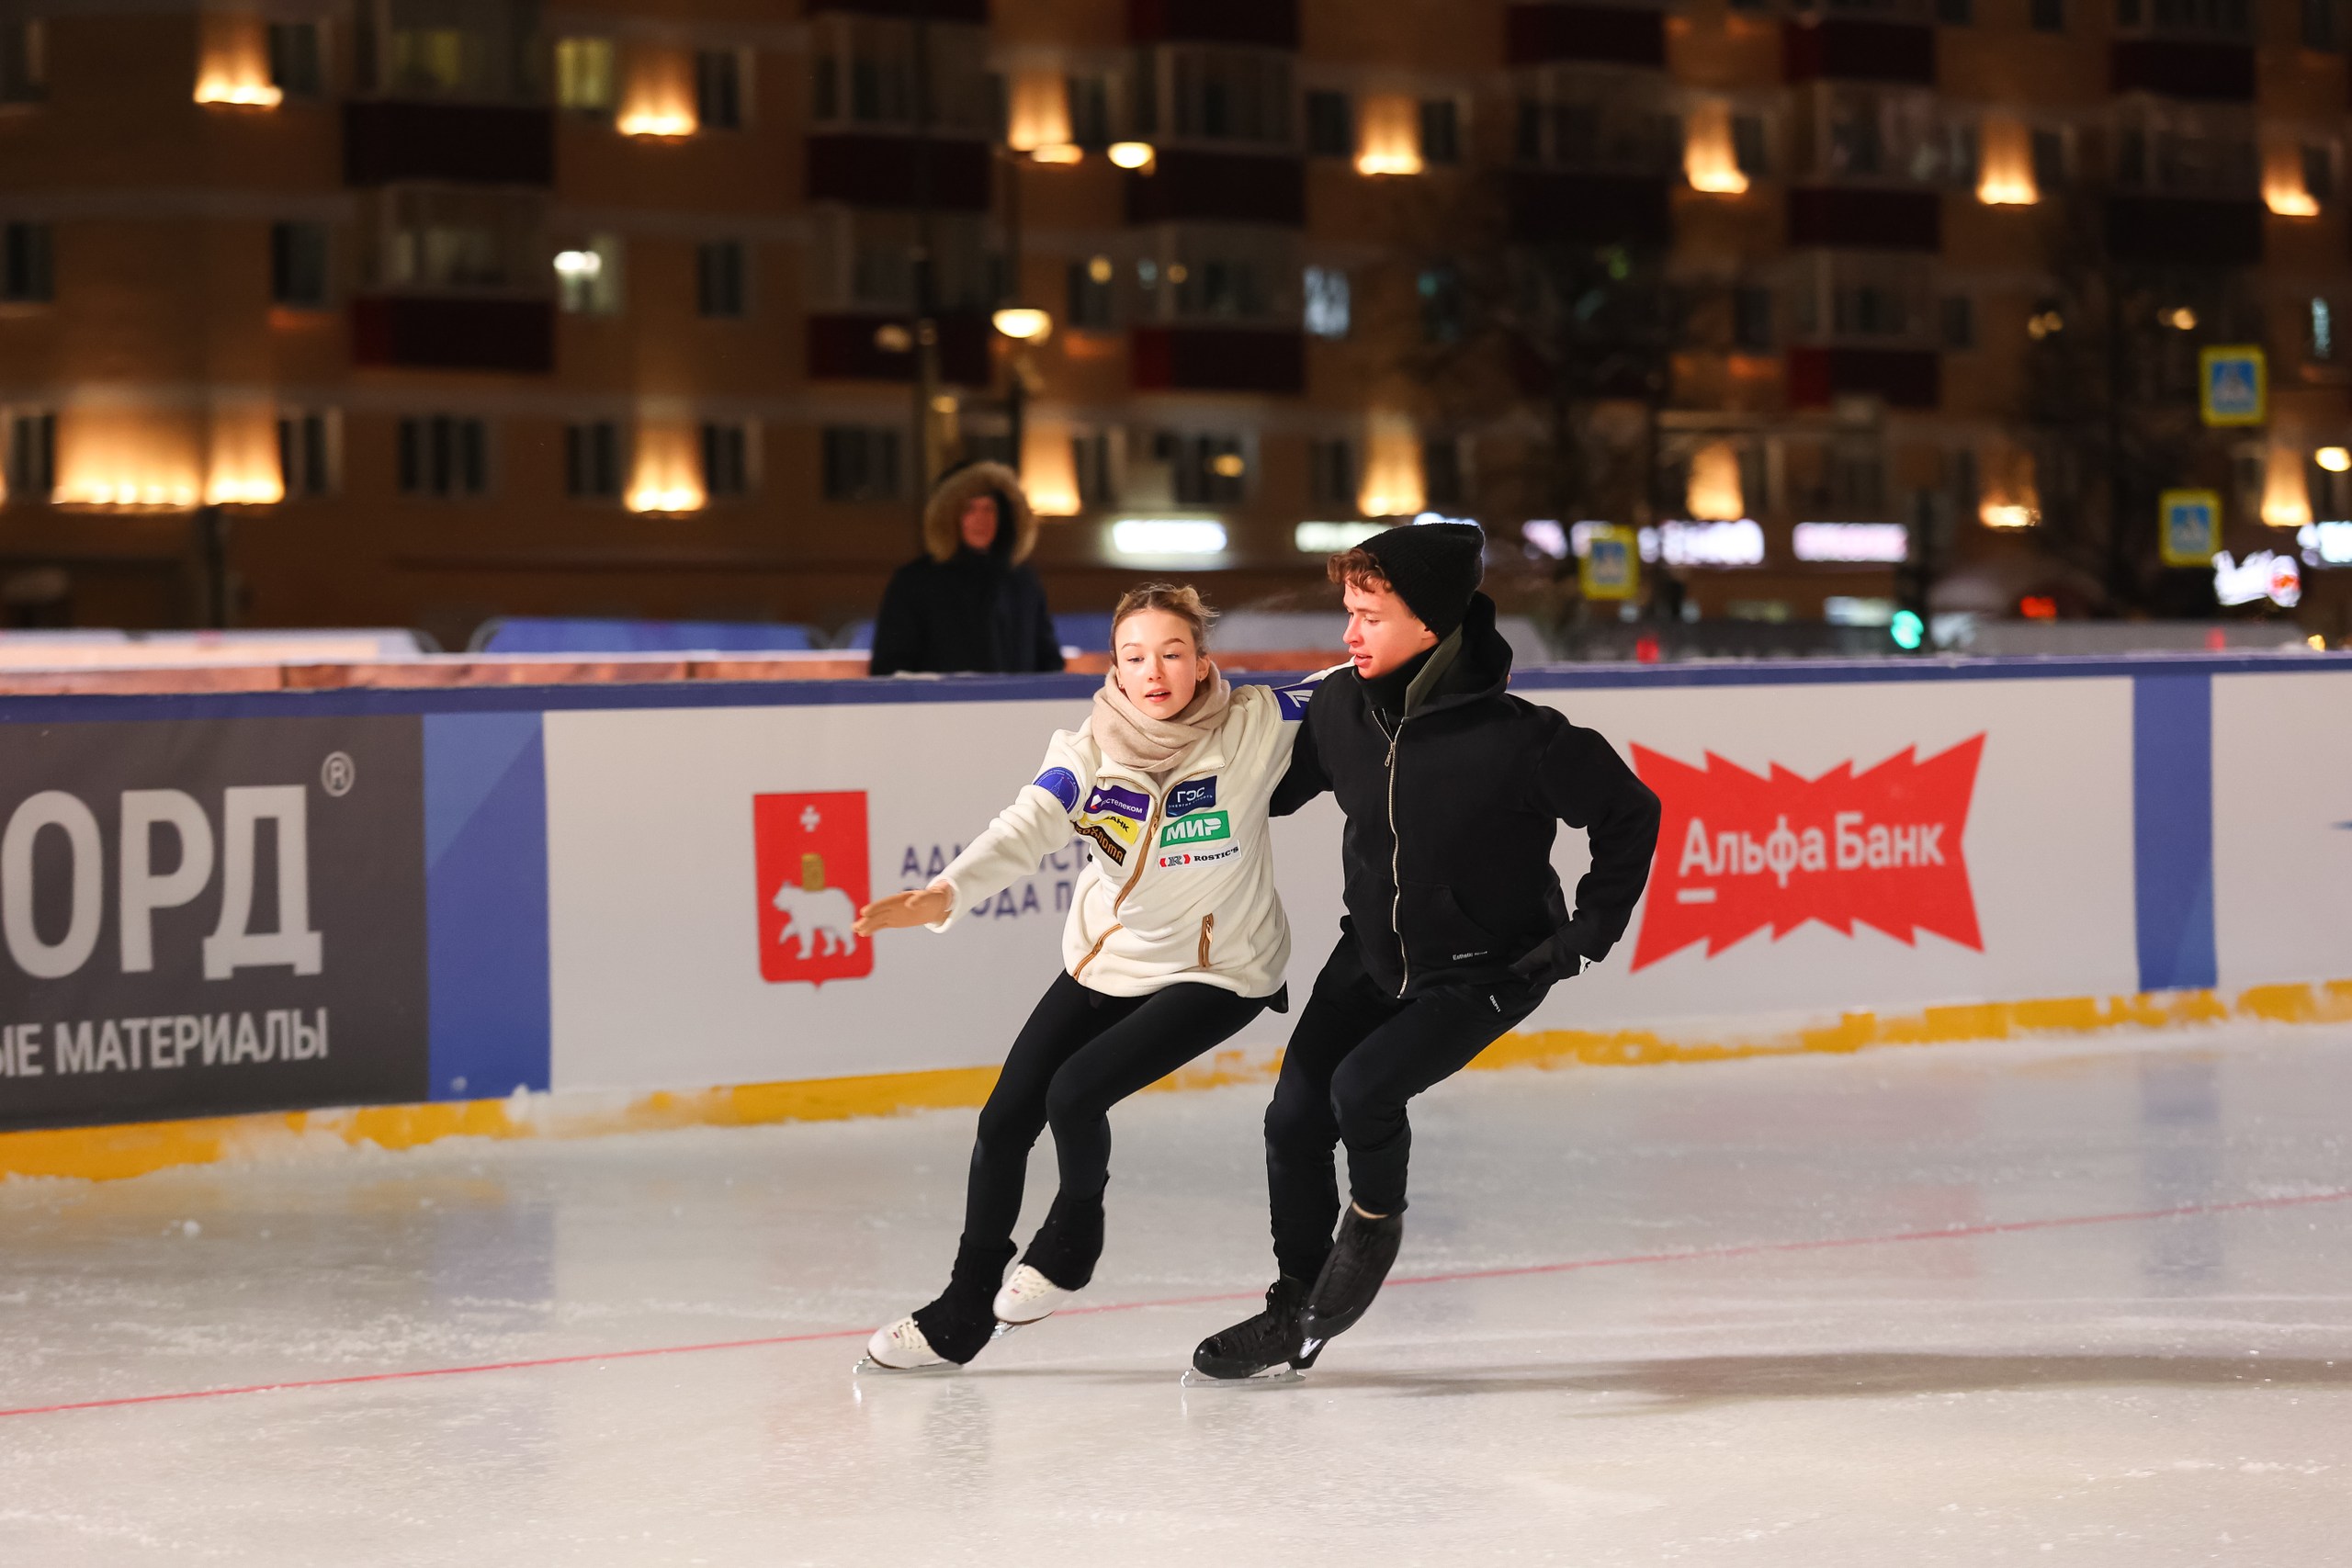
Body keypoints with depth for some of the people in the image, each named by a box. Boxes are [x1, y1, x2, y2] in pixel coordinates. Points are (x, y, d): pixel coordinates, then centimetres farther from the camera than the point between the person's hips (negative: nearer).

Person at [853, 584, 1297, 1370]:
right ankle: (962, 1313, 23)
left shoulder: (1252, 726, -17)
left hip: (1217, 972, -4)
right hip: (1107, 959, 4)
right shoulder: (1092, 748, -15)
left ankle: (1070, 1246, 11)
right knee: (1005, 1119, 4)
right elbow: (1028, 828, -31)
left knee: (1077, 1092, -21)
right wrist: (948, 892, -47)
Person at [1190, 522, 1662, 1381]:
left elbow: (1630, 813, -13)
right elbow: (1278, 785, 8)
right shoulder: (1339, 704, -13)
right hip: (1374, 953, 6)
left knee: (1364, 1086, -24)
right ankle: (1294, 1311, 22)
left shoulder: (1513, 740, -28)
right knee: (1294, 1119, 1)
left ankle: (1375, 1221, 9)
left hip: (1483, 972, -6)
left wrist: (1592, 929, -11)